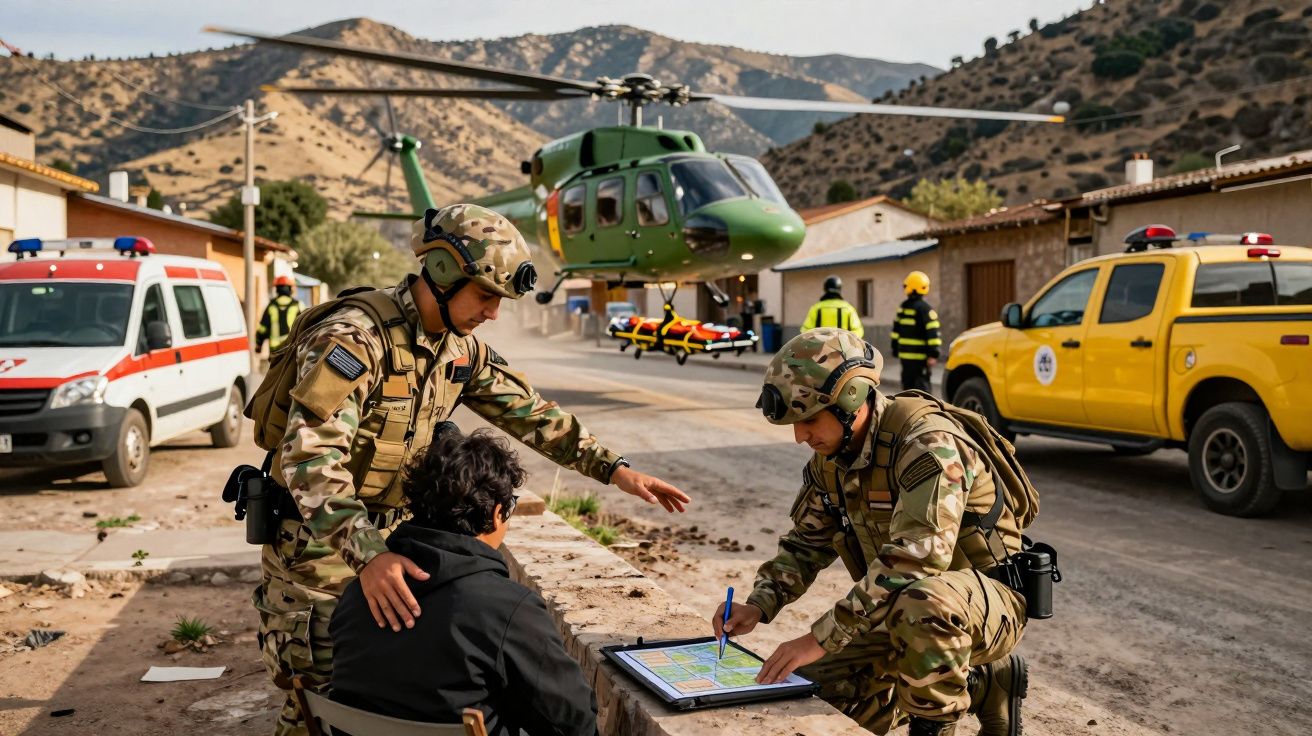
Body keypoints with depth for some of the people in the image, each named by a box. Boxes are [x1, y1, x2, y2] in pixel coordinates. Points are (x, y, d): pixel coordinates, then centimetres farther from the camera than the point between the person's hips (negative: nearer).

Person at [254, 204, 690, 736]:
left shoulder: (461, 348, 0)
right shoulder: (355, 337, -26)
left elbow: (528, 412, 8)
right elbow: (309, 456, -36)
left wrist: (614, 468, 0)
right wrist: (366, 554, -47)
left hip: (386, 534, 7)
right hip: (314, 540, -7)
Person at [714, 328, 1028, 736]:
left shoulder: (926, 442, -27)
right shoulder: (831, 457, 0)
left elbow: (915, 558, -37)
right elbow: (806, 543, 10)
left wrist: (821, 638, -37)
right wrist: (758, 605, -8)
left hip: (990, 600, -8)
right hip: (904, 610, 9)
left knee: (920, 602, -40)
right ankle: (981, 685, 14)